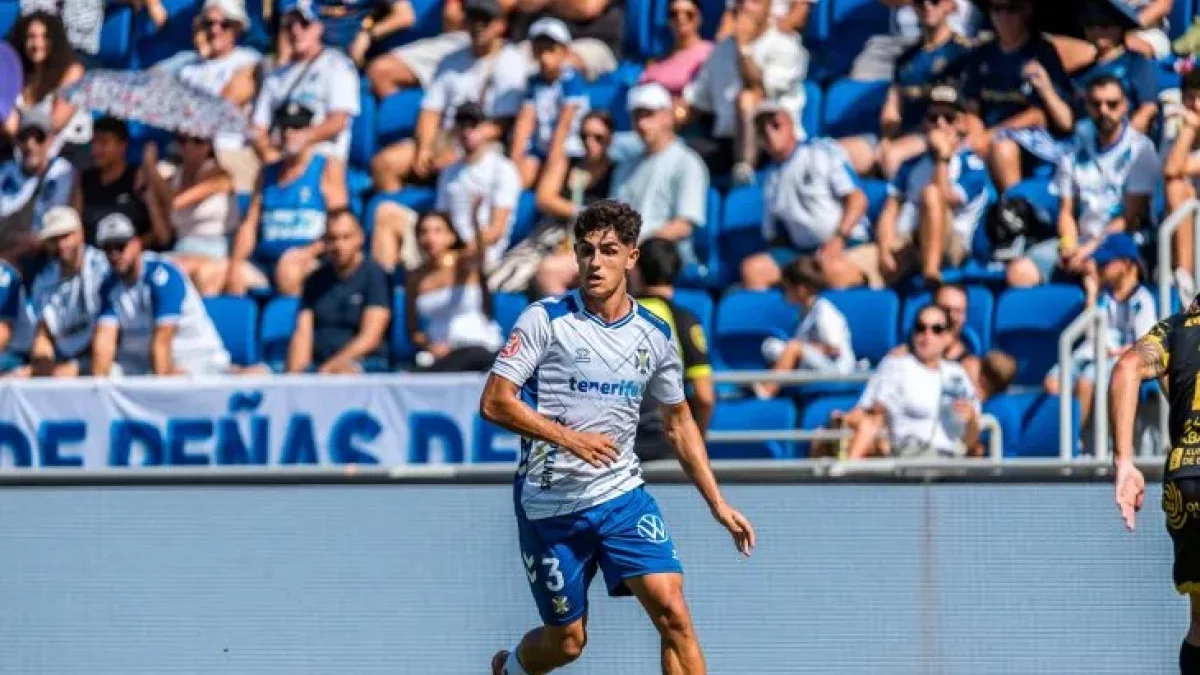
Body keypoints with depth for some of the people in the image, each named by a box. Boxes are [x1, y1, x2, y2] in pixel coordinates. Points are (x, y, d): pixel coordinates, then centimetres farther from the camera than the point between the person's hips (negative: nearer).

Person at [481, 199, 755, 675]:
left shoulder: (654, 335, 4)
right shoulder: (546, 319, -8)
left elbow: (679, 422, 16)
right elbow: (494, 402, -12)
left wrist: (717, 503, 11)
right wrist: (568, 438, -21)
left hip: (622, 494, 3)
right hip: (550, 505, -3)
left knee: (672, 610, -16)